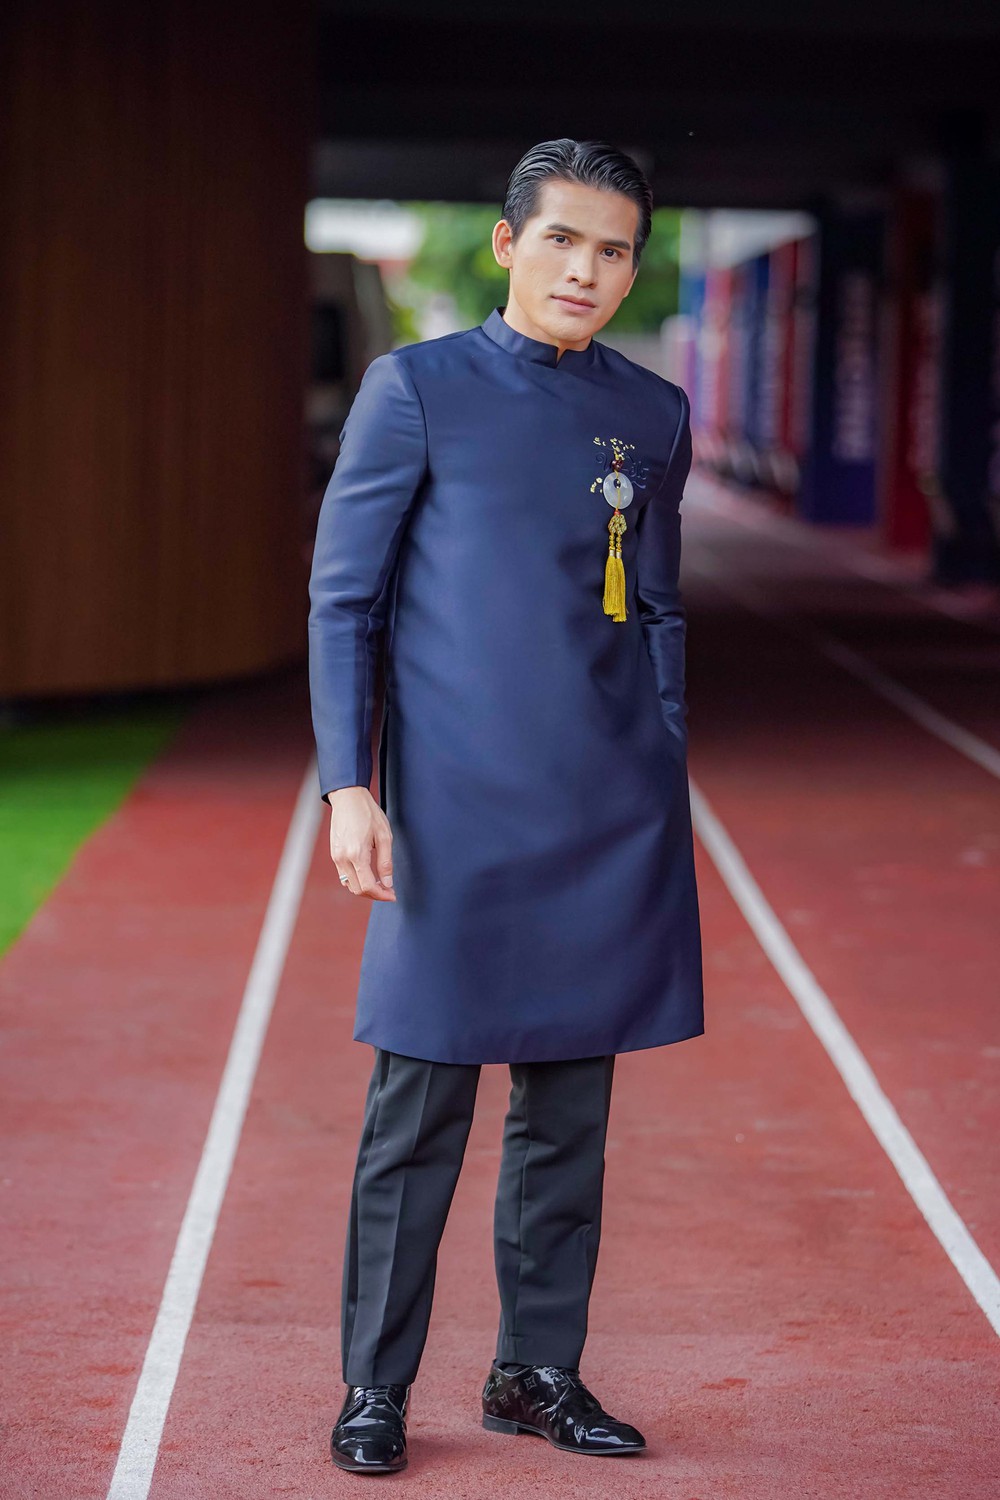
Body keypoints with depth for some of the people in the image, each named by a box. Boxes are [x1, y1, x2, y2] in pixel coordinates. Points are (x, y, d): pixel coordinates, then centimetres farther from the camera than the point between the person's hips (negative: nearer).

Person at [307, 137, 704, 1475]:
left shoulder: (654, 414, 10)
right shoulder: (415, 390, -1)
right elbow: (343, 600, -1)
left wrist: (664, 794, 12)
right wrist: (349, 785, -9)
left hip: (612, 819, 4)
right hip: (457, 813, -4)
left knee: (569, 1109, 8)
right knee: (419, 1114, 0)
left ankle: (540, 1373, 20)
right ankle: (374, 1389, 11)